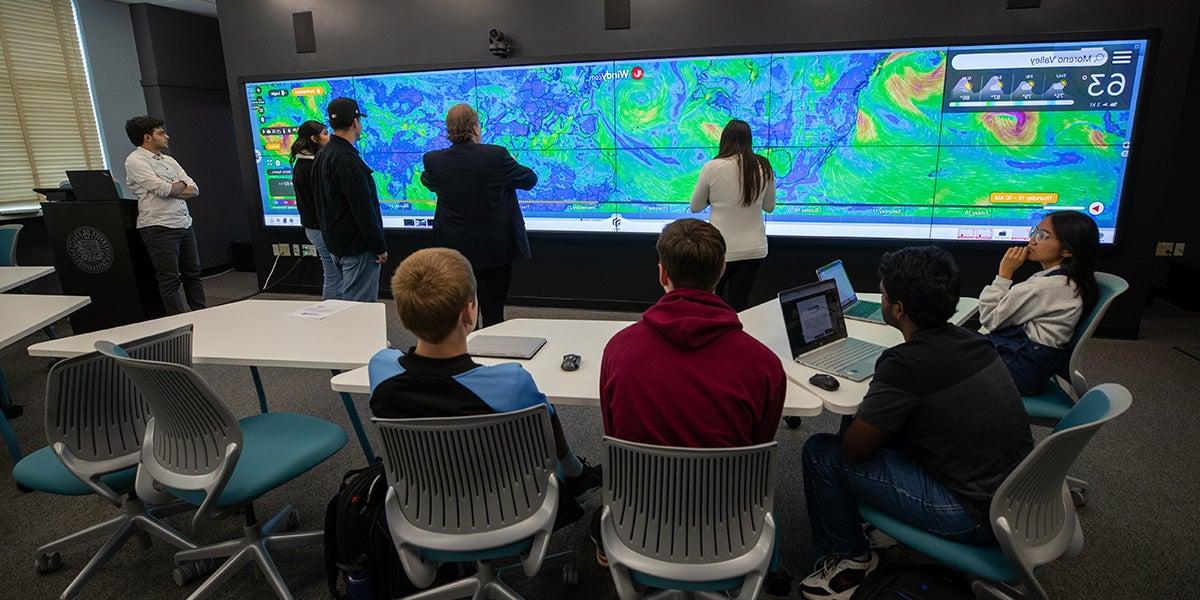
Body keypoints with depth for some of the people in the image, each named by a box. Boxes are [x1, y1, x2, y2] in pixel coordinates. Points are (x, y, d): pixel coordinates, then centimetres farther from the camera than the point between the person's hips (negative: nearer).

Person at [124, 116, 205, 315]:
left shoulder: (168, 160, 16)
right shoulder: (135, 160, -5)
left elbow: (194, 190, 7)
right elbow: (164, 189, -17)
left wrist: (171, 189, -9)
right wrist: (181, 185, 2)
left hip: (184, 224, 7)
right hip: (159, 227, -7)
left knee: (193, 274, 12)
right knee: (170, 281, -3)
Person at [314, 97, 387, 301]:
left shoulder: (323, 155, 12)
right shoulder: (347, 160, -20)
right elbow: (363, 210, -22)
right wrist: (380, 247, -15)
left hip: (334, 242, 10)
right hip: (356, 246, -10)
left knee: (346, 297, 19)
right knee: (360, 302, -5)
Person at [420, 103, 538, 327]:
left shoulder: (433, 160, -8)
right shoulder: (496, 155, -16)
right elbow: (530, 179, -1)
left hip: (454, 249, 3)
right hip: (494, 249, -3)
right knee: (493, 310, 7)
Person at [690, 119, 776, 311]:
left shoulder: (712, 167, -12)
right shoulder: (764, 167, -3)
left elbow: (695, 207, 0)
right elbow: (769, 207, 11)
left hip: (722, 249, -3)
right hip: (754, 249, 3)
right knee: (740, 304, 12)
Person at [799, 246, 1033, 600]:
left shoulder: (905, 364, -24)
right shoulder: (971, 340, 0)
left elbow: (854, 448, -15)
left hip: (978, 516, -8)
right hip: (1017, 495, 8)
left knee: (820, 454, -4)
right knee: (891, 427, 21)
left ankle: (850, 558, 16)